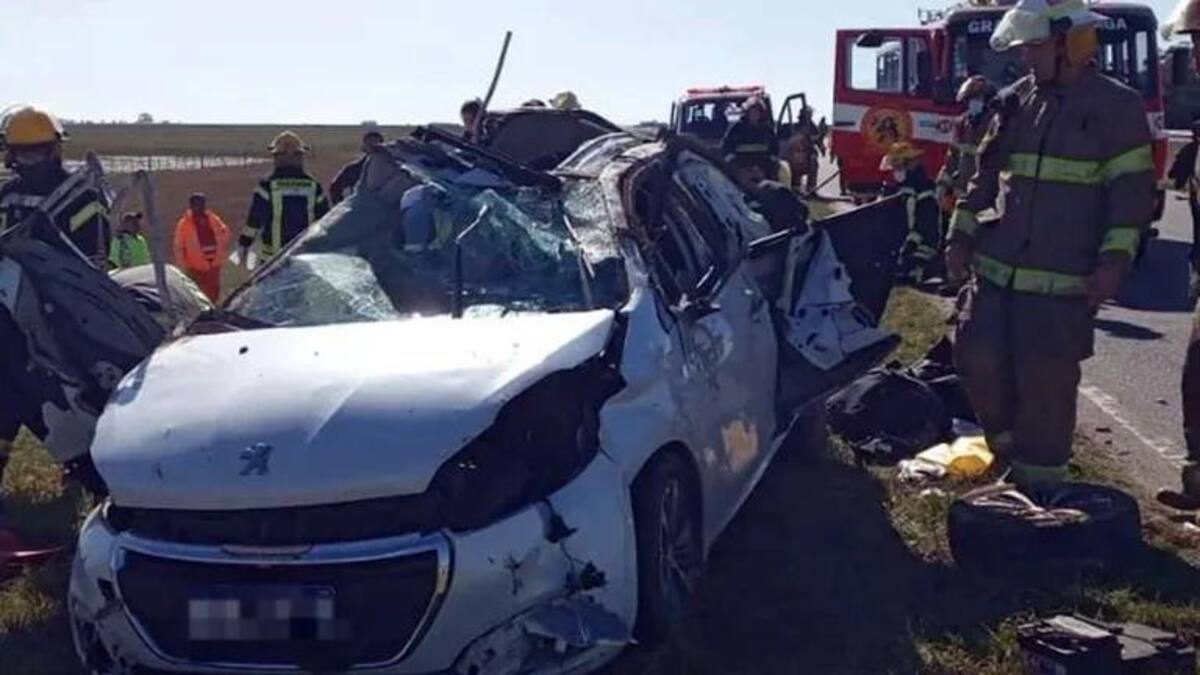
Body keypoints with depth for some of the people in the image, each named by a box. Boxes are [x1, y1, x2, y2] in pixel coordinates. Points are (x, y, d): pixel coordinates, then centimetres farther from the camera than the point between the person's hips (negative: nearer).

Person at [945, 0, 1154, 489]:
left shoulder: (1116, 106, -4)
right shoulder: (1015, 101, 11)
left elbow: (1133, 189, -7)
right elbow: (985, 173, 17)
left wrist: (1115, 258, -17)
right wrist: (962, 233, 9)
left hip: (1063, 279, -5)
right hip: (996, 267, 5)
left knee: (1046, 381, -2)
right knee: (978, 358, 6)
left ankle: (1039, 481, 13)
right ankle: (1010, 451, 29)